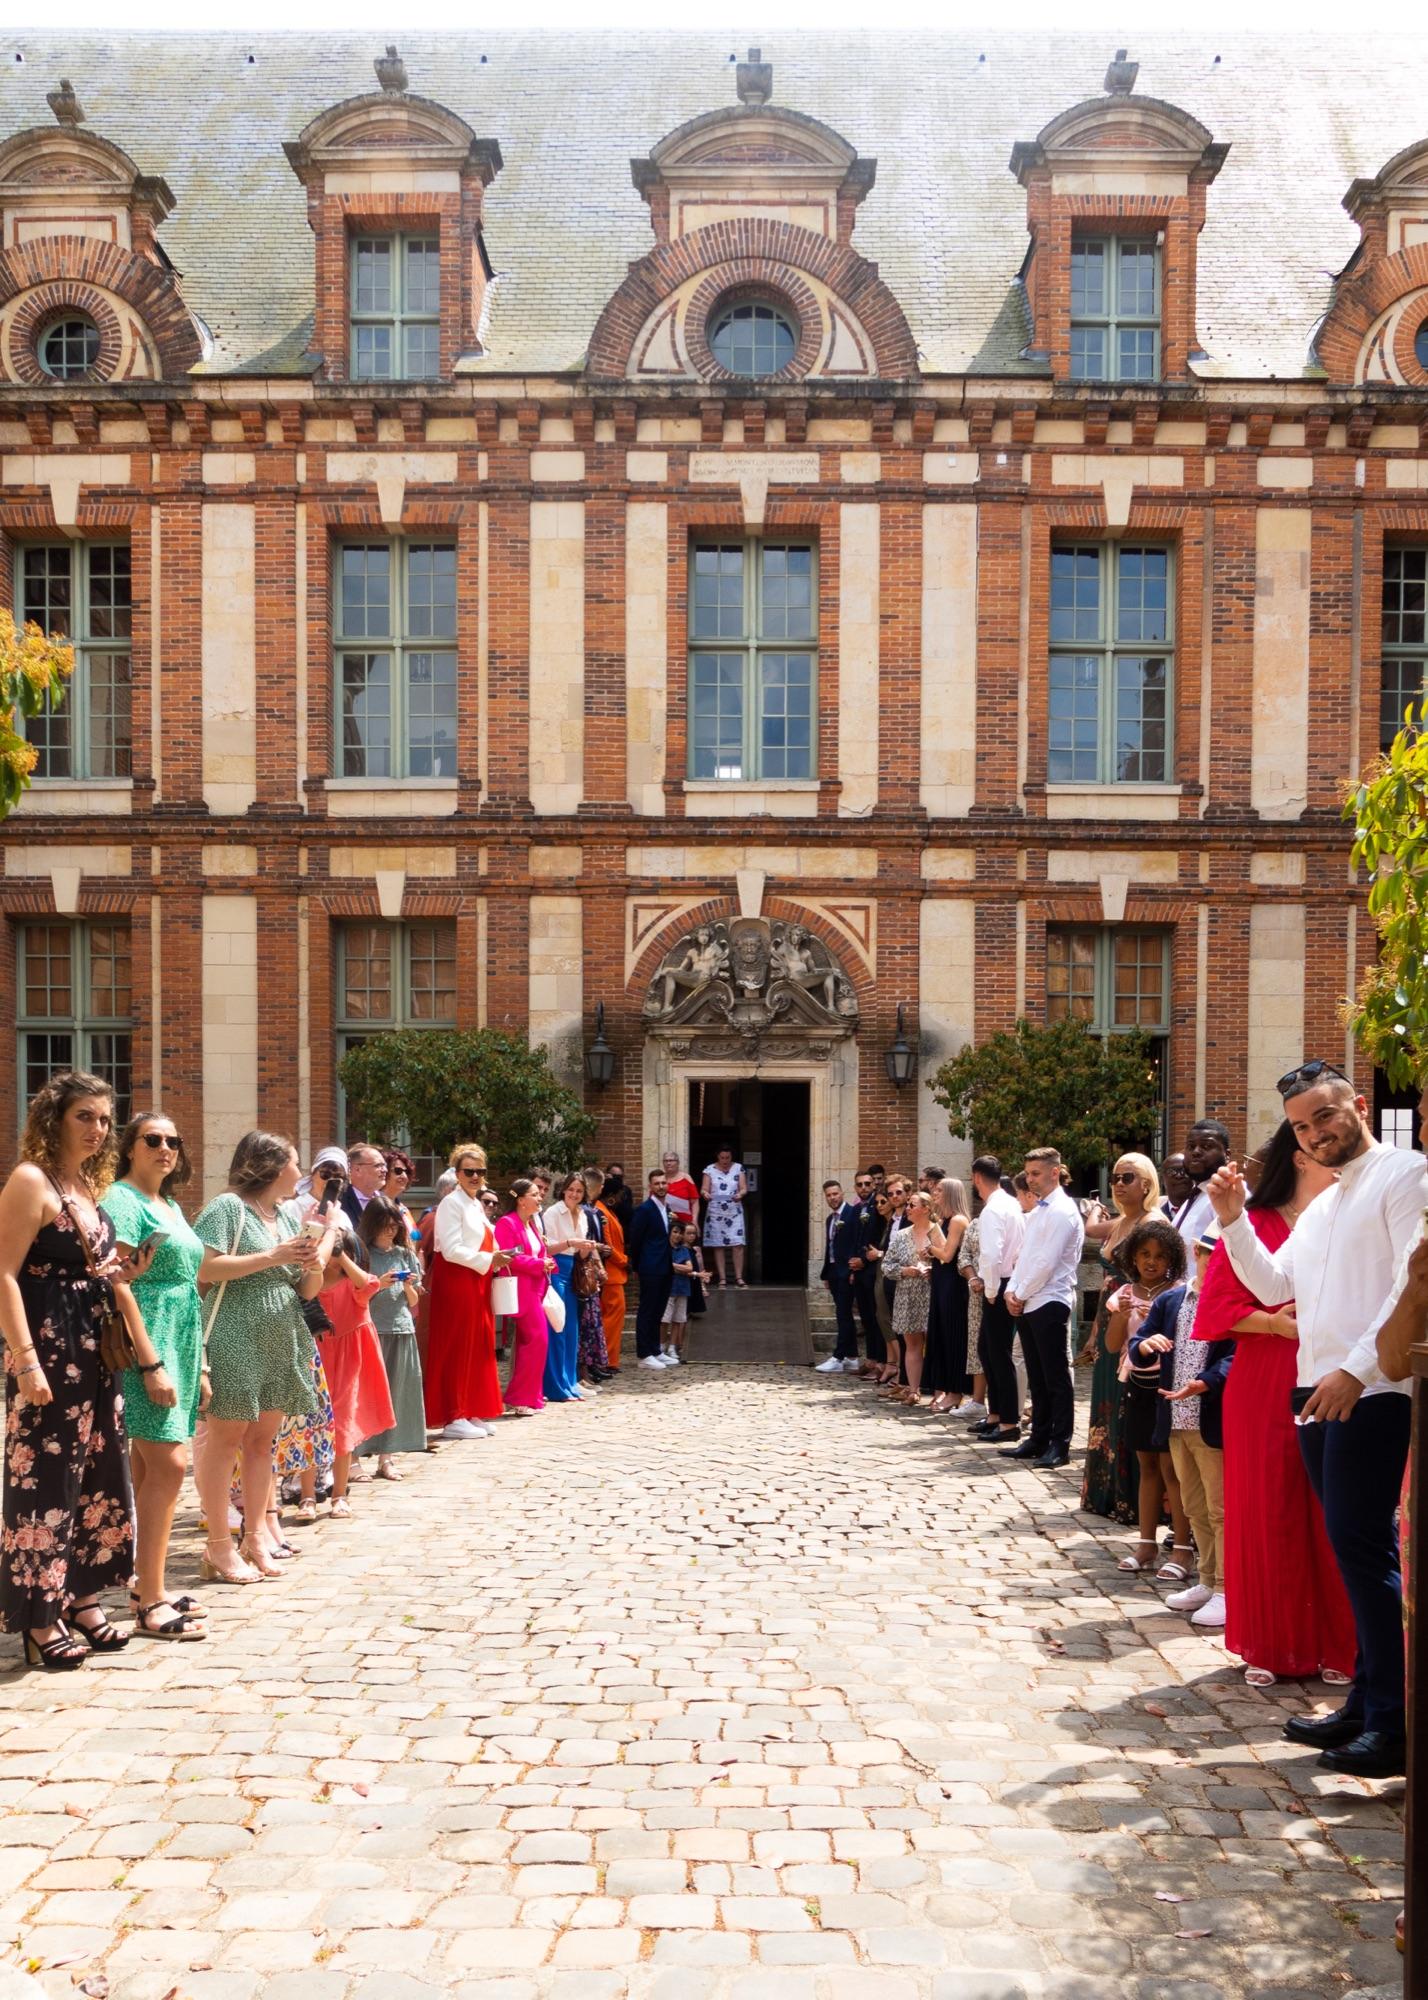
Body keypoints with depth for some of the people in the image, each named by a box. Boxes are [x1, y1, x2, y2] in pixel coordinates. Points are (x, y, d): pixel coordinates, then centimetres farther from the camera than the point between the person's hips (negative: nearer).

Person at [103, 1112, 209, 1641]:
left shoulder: (171, 1206, 19)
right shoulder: (123, 1201, -8)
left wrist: (197, 1363, 21)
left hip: (180, 1344, 9)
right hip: (148, 1343, -9)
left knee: (153, 1467, 11)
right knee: (168, 1464, -12)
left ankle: (147, 1586, 18)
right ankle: (150, 1604, -7)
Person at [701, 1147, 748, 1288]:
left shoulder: (738, 1168, 6)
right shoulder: (710, 1170, 4)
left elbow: (744, 1188, 0)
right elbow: (704, 1188, -1)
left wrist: (740, 1194, -22)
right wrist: (705, 1193, -25)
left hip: (734, 1212, 0)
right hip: (715, 1213, 0)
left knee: (738, 1245, -8)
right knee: (718, 1246, 0)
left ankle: (739, 1278, -4)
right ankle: (722, 1279, 4)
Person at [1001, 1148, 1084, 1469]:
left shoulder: (1062, 1211, -11)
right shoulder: (1037, 1211, 17)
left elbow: (1046, 1262, -16)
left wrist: (1022, 1295, -9)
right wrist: (1012, 1292, 5)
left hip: (1049, 1304, -9)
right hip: (1026, 1305, 9)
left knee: (1057, 1379, -3)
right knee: (1037, 1378, 13)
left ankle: (1060, 1446, 2)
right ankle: (1039, 1439, 20)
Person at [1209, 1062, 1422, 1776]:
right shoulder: (1321, 1205, 21)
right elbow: (1272, 1285, 18)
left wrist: (1357, 1368, -21)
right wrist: (1232, 1217, 6)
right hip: (1318, 1390, 8)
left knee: (1361, 1546, -8)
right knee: (1358, 1549, 12)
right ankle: (1367, 1703, 20)